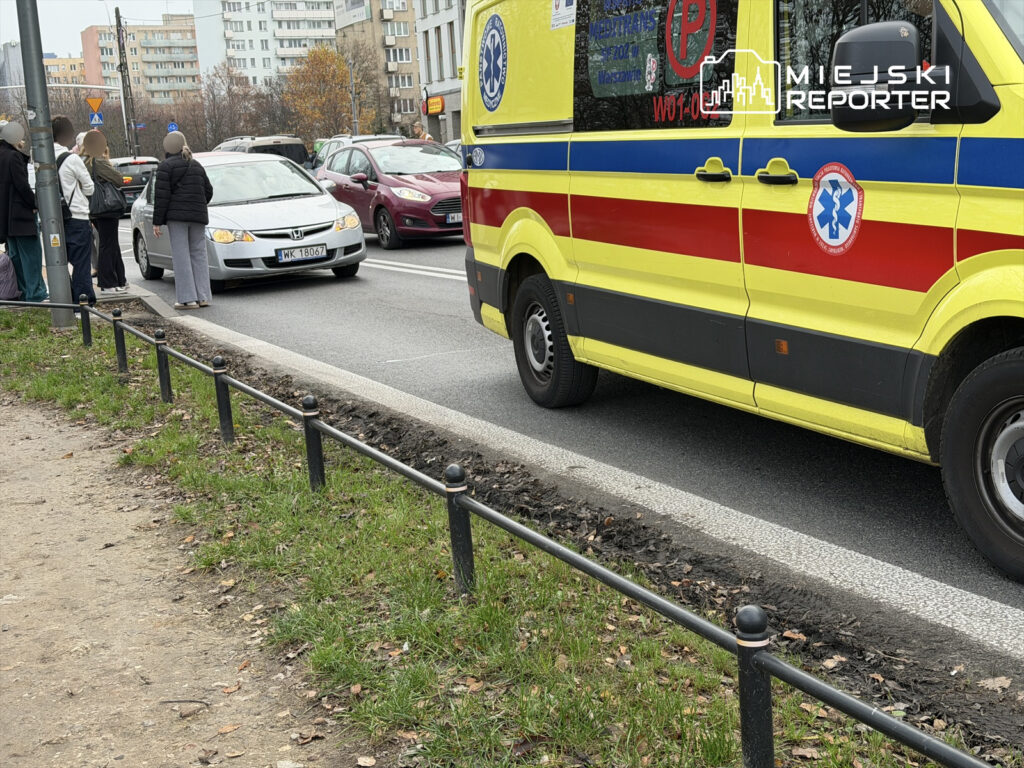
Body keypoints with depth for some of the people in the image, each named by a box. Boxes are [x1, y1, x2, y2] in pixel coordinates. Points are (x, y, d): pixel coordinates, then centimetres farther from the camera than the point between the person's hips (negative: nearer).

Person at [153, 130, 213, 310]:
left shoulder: (166, 167, -2)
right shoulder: (197, 166, 16)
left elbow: (162, 196, -8)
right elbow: (208, 191, 16)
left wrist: (157, 221, -7)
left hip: (177, 215, -5)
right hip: (199, 216, 5)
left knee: (181, 256, -4)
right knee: (199, 254, 8)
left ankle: (187, 298, -9)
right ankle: (203, 297, 5)